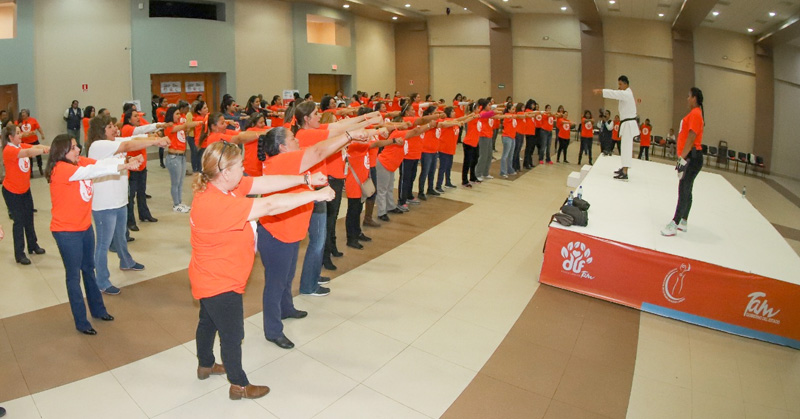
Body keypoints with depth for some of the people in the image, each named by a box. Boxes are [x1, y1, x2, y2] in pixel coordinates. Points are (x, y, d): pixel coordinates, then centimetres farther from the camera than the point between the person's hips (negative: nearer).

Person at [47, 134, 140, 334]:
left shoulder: (80, 161, -1)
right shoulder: (60, 169, -22)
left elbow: (101, 163, -14)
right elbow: (93, 171, -33)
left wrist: (128, 160, -28)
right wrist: (125, 166, -38)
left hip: (85, 227, 7)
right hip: (67, 232, -7)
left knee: (89, 269, 20)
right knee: (74, 275, 5)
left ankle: (98, 309, 36)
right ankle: (81, 322, 19)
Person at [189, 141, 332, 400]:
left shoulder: (222, 185, -8)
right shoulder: (215, 204, -36)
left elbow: (266, 183, -10)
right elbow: (270, 206, -39)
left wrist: (306, 180, -15)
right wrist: (316, 195, -35)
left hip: (211, 280, 10)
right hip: (220, 284, -10)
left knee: (208, 322, 29)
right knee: (232, 334, 10)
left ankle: (205, 365, 54)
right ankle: (239, 386, 31)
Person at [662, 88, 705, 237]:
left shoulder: (695, 114, -13)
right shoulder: (694, 113, 17)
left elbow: (691, 139, -19)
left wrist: (683, 159, -21)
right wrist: (682, 158, 20)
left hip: (692, 157, -10)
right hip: (690, 157, 10)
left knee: (684, 191, -9)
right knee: (686, 191, 13)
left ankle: (674, 225, -8)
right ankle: (683, 223, 20)